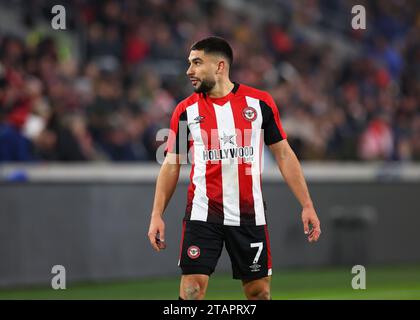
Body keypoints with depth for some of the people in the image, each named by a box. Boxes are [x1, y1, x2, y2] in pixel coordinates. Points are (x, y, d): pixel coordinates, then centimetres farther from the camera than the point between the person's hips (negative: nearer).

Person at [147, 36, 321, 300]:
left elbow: (283, 154, 6)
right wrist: (157, 215, -1)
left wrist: (307, 205, 1)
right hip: (203, 214, 0)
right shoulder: (186, 110, 3)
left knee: (260, 291, 5)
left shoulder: (260, 102, 2)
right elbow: (171, 165, 8)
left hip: (250, 215, 0)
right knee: (191, 289, -10)